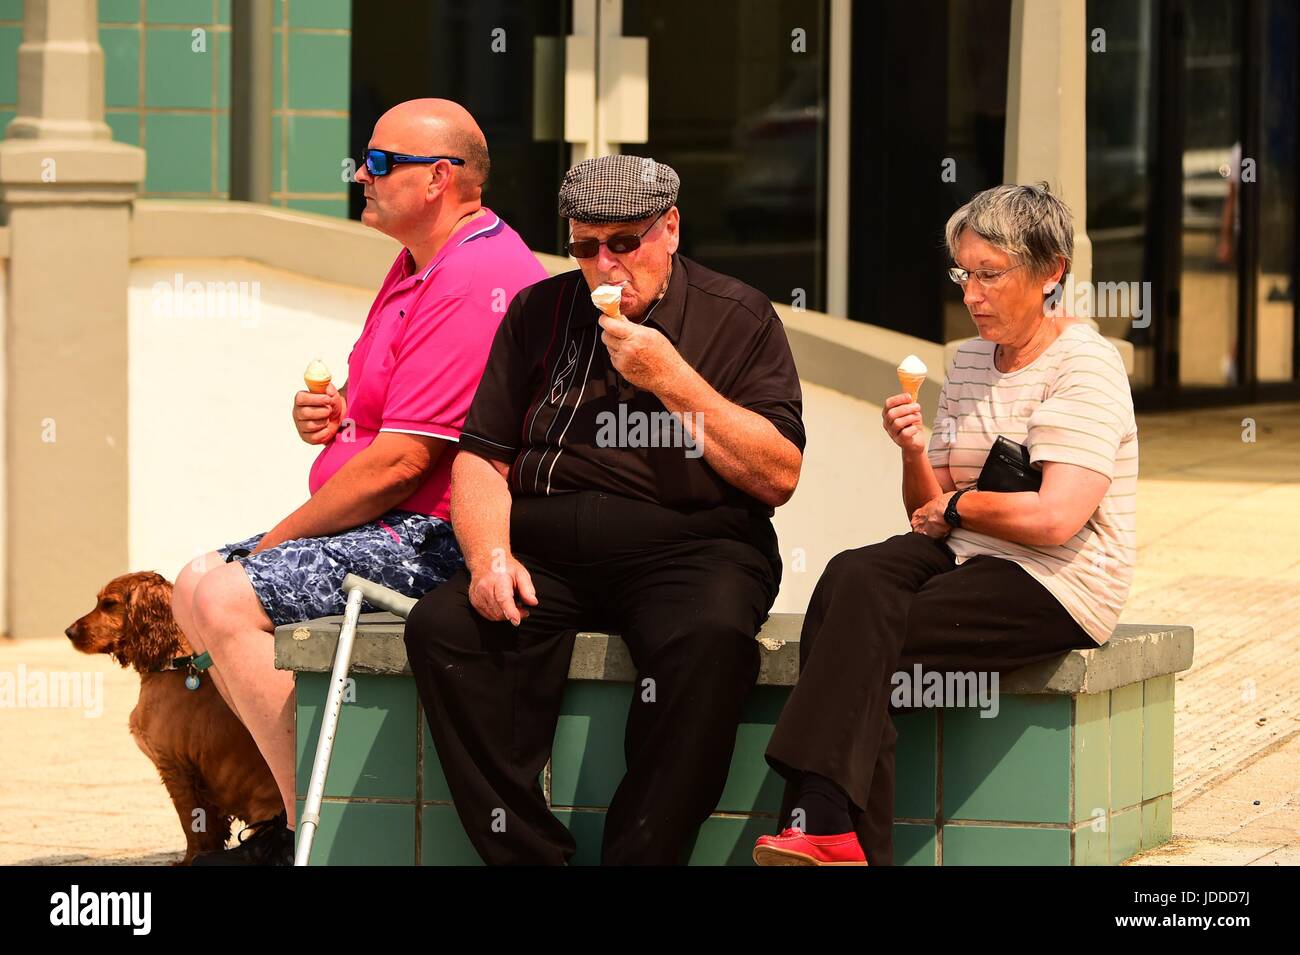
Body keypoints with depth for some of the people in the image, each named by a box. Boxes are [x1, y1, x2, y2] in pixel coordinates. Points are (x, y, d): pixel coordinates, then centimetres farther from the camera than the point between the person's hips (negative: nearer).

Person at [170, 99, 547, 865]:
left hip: (434, 541, -11)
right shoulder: (420, 266, 17)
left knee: (225, 600, -22)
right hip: (389, 531, 11)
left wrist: (280, 538, -12)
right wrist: (327, 413, 5)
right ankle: (298, 809, 2)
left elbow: (401, 460, -22)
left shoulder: (472, 284, -19)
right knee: (197, 587, 7)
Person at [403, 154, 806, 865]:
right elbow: (481, 459, 14)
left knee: (709, 639, -37)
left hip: (687, 543, -3)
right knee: (441, 627, -26)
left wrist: (672, 380, -8)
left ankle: (637, 856, -30)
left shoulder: (738, 317, 7)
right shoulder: (539, 313, 17)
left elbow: (778, 477, -2)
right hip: (544, 547, 3)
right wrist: (490, 555, -6)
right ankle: (528, 855, -23)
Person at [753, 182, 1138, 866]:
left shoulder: (1085, 365, -8)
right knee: (851, 577, -24)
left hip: (1057, 584, -7)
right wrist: (916, 455, -6)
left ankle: (825, 822, -27)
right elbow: (930, 513, 15)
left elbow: (1054, 519, -20)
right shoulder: (969, 362, 16)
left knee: (872, 626, -27)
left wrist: (958, 505, -4)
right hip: (965, 557, 7)